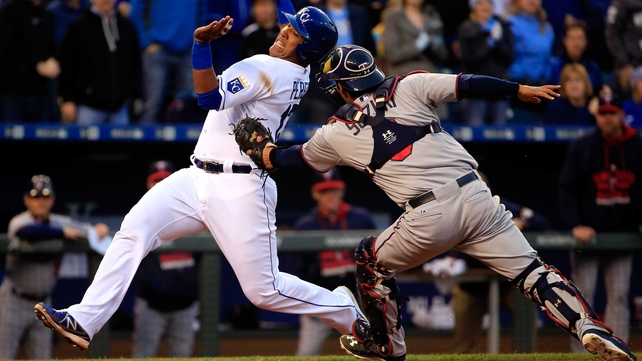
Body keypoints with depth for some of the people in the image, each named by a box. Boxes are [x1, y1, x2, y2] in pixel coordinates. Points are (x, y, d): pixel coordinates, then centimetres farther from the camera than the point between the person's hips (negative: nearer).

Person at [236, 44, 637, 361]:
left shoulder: (336, 134, 12)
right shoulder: (407, 87, 10)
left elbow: (297, 157, 29)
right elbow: (468, 85, 5)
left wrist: (264, 152, 48)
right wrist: (521, 90, 14)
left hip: (428, 220, -2)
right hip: (476, 198, 2)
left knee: (372, 260, 26)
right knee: (531, 270, 2)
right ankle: (588, 325, -19)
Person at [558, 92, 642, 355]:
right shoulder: (581, 147, -3)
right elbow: (567, 189, -4)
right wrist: (575, 224, -15)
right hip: (587, 232, -2)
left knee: (619, 296, 2)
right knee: (582, 294, -3)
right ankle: (580, 353, 1)